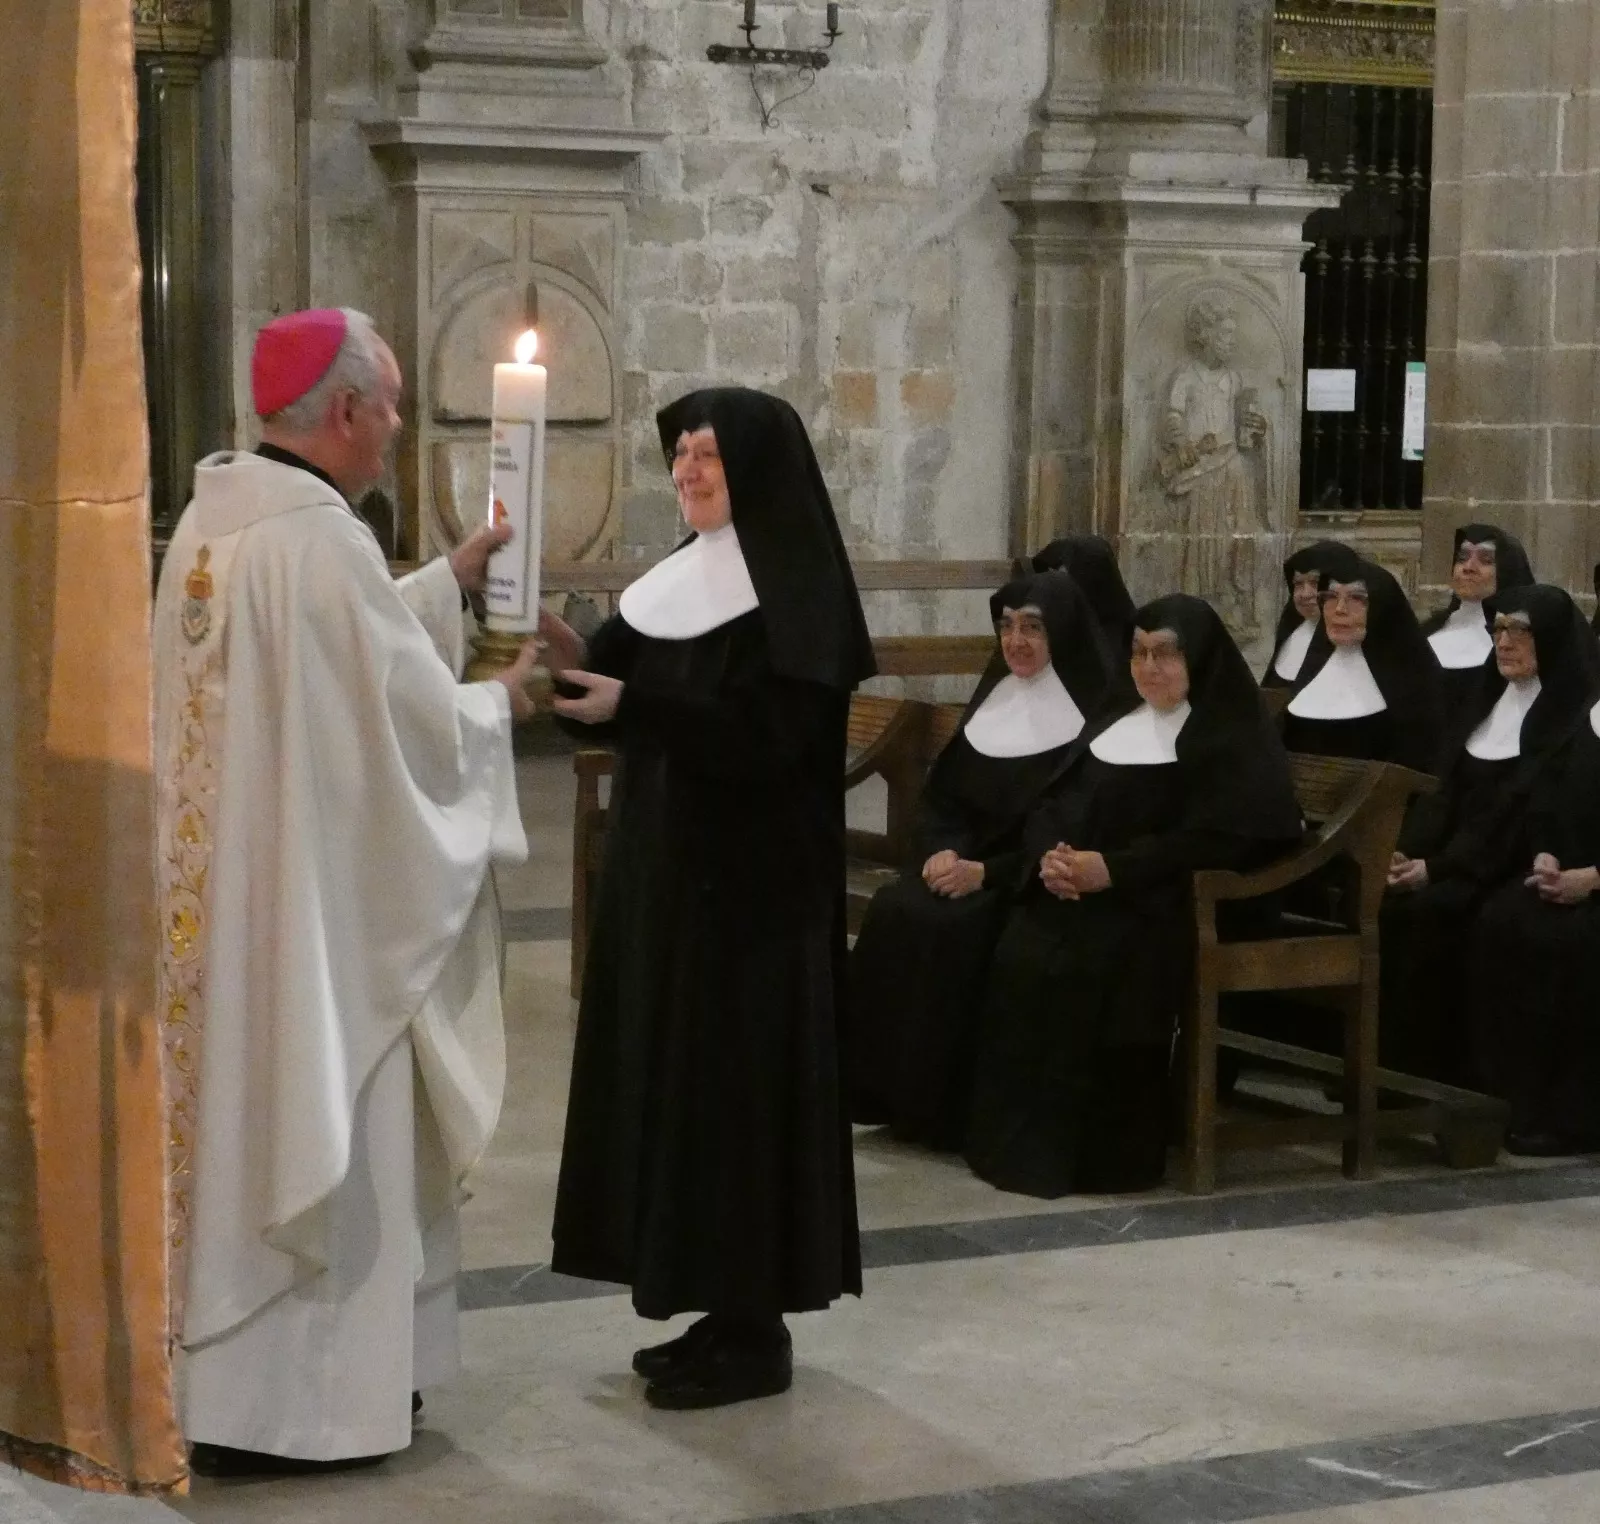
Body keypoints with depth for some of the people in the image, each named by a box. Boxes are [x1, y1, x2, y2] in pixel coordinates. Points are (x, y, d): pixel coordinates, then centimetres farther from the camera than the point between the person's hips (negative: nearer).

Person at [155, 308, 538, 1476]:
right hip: (309, 888, -10)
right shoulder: (317, 537, -22)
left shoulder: (218, 517, 8)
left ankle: (254, 1366, 29)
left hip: (232, 877, 10)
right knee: (314, 1121, 0)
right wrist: (500, 702, 2)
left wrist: (455, 579, 22)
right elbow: (415, 718, -17)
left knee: (265, 1114, 18)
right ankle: (282, 1403, 7)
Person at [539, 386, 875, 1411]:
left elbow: (768, 729, -22)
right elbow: (631, 689, 10)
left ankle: (755, 1332, 3)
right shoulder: (685, 577, 13)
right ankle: (722, 1313, 18)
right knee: (679, 1079, 9)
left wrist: (630, 702, -25)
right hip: (670, 869, 8)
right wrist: (579, 662, -10)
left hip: (751, 881, -8)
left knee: (739, 1078, -5)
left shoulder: (797, 590, -11)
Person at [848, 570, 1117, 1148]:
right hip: (968, 863, 6)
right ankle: (893, 1090, -14)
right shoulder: (993, 698, 13)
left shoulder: (1091, 714, -7)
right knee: (893, 909, -22)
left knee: (947, 926, -31)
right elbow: (943, 792, 13)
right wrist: (942, 849, -10)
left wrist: (987, 871, -20)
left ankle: (951, 1105, -19)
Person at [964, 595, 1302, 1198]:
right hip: (1076, 888, 6)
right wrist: (1049, 854, -9)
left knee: (1087, 967, -32)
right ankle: (1015, 1136, -14)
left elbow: (1219, 839, -14)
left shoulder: (1234, 738, -1)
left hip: (1165, 902, -6)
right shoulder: (1115, 718, 19)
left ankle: (1096, 1146, -21)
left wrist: (1114, 869, -20)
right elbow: (1054, 800, 15)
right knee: (1020, 957, -23)